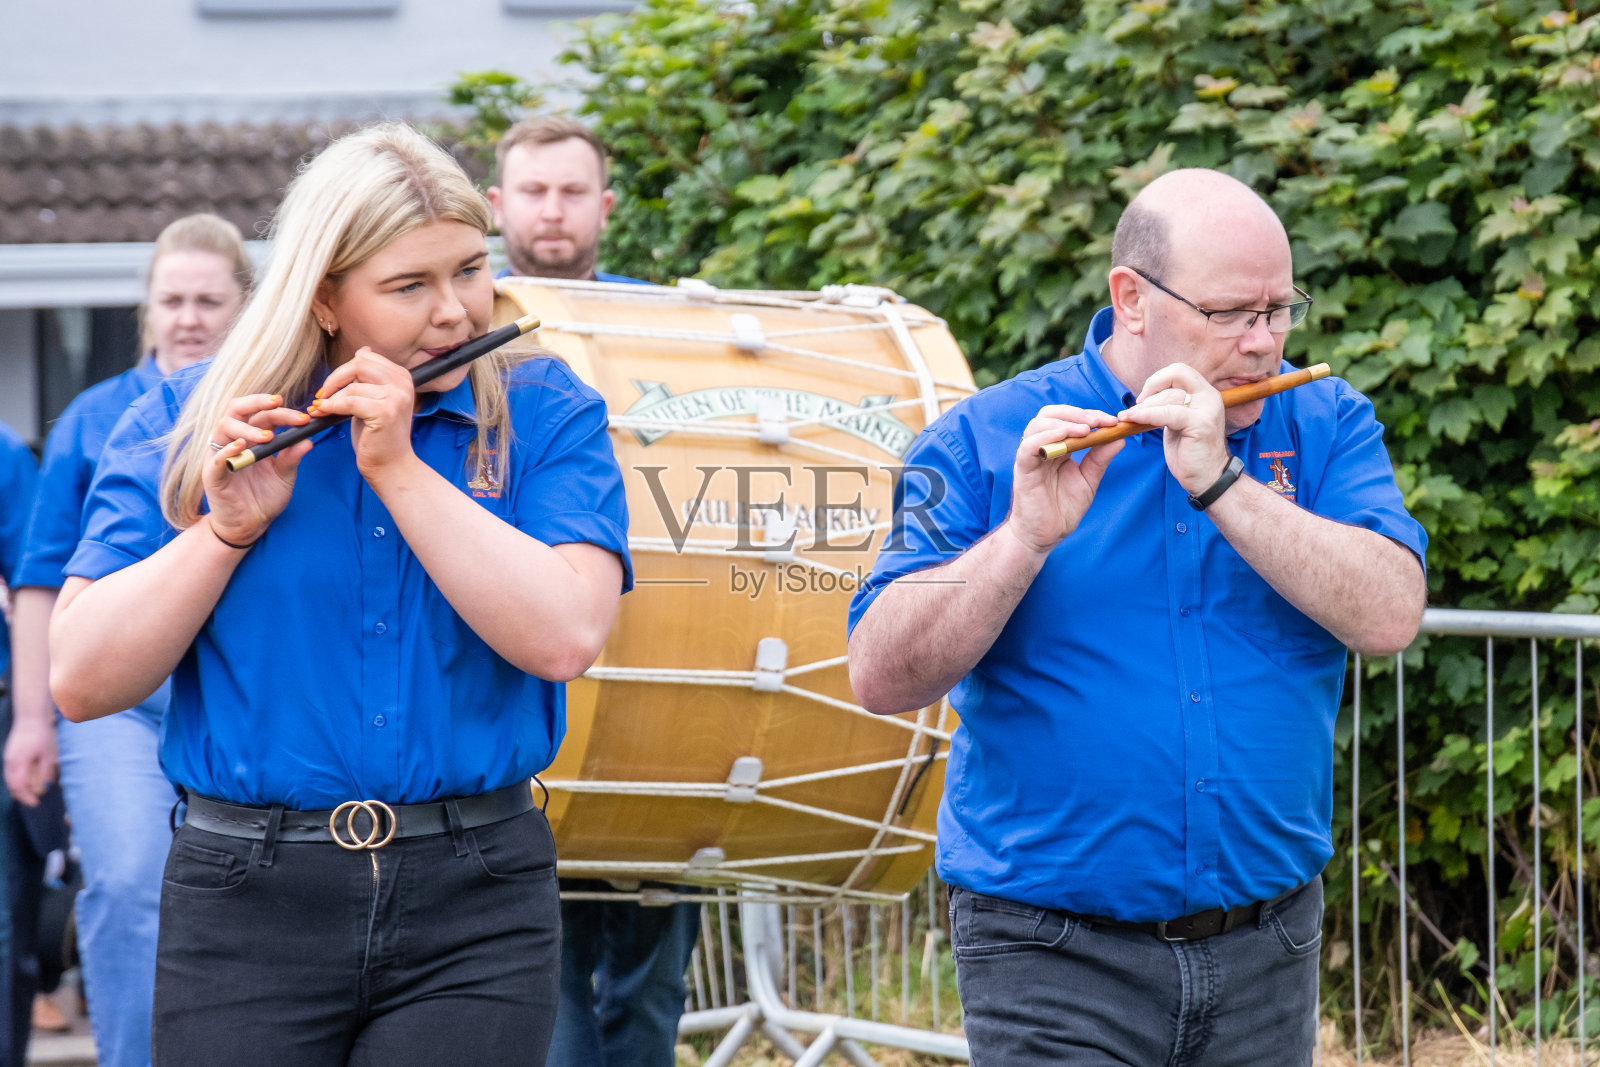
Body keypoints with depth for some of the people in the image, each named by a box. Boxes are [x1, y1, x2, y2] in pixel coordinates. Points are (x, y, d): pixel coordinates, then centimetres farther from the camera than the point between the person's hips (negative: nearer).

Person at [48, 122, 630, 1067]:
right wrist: (229, 527, -14)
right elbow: (81, 682, -3)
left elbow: (565, 636, -14)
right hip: (245, 907, 0)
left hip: (475, 912, 0)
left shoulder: (546, 418, 2)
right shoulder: (187, 426, 3)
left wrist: (398, 466, -15)